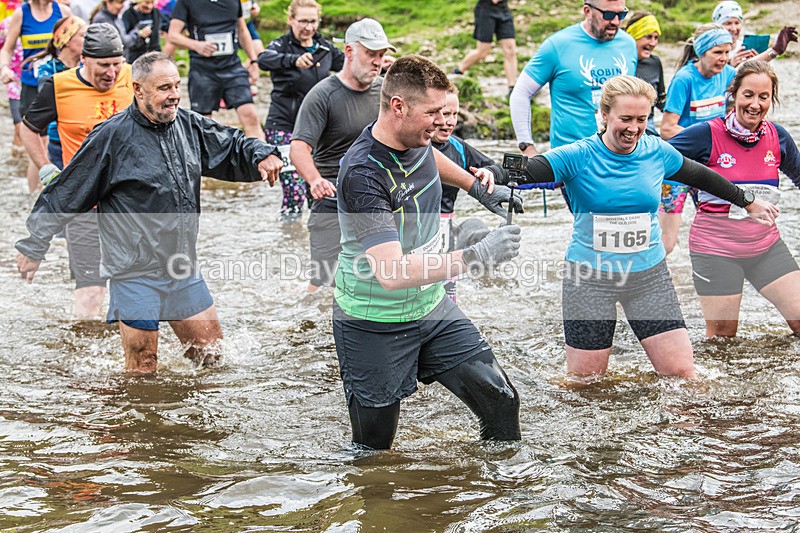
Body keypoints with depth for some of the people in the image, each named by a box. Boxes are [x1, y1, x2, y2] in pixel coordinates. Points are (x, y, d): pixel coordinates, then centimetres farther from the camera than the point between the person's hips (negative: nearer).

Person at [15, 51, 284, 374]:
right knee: (142, 368, 0)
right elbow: (66, 194, -6)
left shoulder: (190, 126, 4)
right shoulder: (112, 136, -12)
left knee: (210, 352, 12)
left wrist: (261, 156, -3)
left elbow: (232, 146, 20)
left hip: (184, 270, 6)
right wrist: (34, 247, -1)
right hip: (136, 273, -6)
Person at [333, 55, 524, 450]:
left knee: (501, 402, 1)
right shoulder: (362, 173, -29)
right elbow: (391, 272, -37)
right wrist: (476, 256, -38)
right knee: (371, 451, 3)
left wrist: (479, 187, 24)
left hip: (432, 310, 7)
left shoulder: (416, 139, -3)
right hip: (375, 327, -7)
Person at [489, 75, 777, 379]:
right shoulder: (578, 157, -11)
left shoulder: (657, 152, 1)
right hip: (589, 279, -3)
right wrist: (490, 176, -44)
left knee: (682, 374, -2)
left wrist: (748, 202, 28)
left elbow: (700, 177, 18)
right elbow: (524, 171, -22)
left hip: (649, 275, 3)